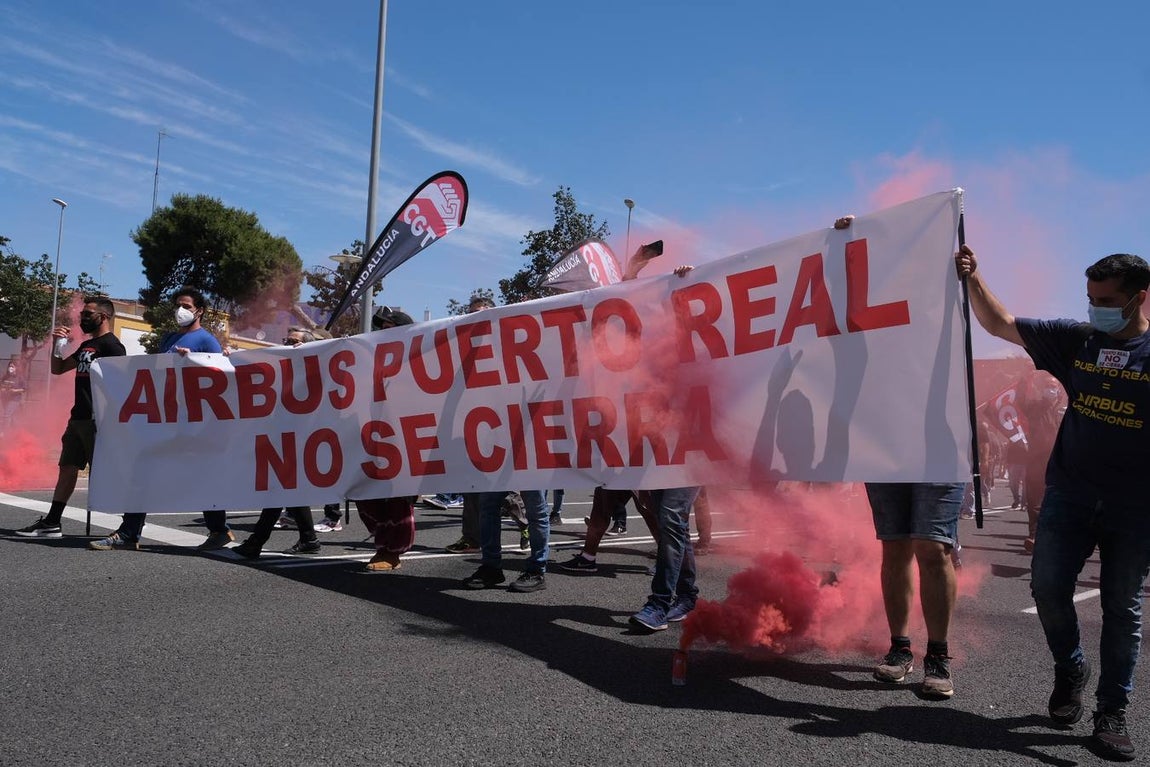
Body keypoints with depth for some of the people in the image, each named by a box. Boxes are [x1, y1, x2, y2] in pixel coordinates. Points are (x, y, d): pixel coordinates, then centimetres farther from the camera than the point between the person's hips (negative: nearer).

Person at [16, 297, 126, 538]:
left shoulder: (112, 345, -10)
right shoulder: (86, 346, 18)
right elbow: (58, 369, 26)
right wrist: (57, 344, 9)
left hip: (98, 420, -9)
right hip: (79, 417, 9)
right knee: (67, 467, 11)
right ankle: (51, 523, 18)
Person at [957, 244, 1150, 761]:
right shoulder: (1078, 340, 3)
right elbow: (1001, 325, 6)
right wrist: (973, 280, -5)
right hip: (1070, 495, 3)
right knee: (1048, 587, 0)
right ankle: (1070, 670, 27)